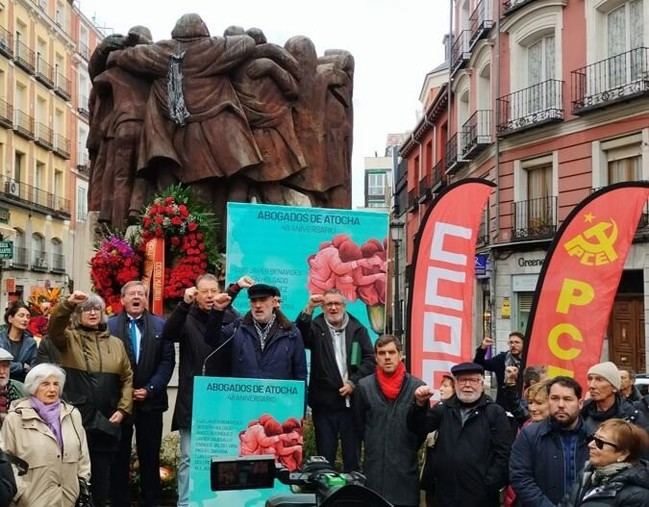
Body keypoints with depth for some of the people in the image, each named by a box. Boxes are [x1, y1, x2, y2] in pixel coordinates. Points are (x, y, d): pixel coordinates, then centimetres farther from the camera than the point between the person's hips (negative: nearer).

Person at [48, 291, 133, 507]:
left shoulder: (116, 343, 11)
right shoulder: (69, 338, 3)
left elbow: (127, 378, 10)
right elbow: (54, 327, -20)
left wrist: (123, 409, 0)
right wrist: (68, 303, -36)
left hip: (106, 420, 3)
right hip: (76, 418, -3)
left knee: (102, 473, 9)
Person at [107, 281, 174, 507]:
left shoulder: (161, 325, 5)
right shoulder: (109, 325, 2)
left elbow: (167, 361, 1)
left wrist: (149, 389, -9)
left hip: (150, 401, 1)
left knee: (150, 457, 7)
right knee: (119, 458, 5)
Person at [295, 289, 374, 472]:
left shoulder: (358, 329, 7)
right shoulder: (316, 327, 3)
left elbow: (370, 359, 2)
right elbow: (299, 335, -18)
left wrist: (354, 382, -8)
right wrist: (308, 309, -29)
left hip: (352, 401, 1)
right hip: (324, 402, -1)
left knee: (353, 455, 8)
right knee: (325, 455, 6)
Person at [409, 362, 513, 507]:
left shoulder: (495, 412, 1)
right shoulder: (444, 409, 11)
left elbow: (503, 453, -4)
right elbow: (418, 427, 0)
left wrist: (490, 486, -11)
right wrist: (420, 404, -18)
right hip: (445, 494, 3)